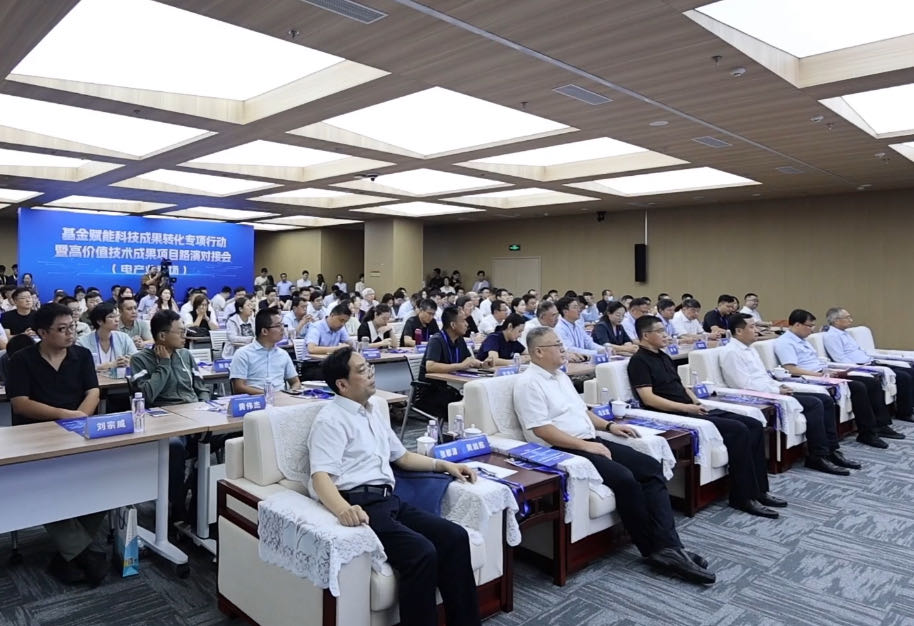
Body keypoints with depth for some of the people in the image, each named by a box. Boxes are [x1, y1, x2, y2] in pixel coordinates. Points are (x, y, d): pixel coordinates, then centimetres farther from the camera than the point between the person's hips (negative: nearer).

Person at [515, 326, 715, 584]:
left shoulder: (561, 376, 18)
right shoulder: (528, 383, -10)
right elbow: (541, 430, -19)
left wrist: (608, 425, 11)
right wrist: (586, 446, -20)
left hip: (589, 441, 9)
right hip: (562, 450, -9)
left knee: (651, 467, -8)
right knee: (624, 478, -27)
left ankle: (668, 547, -15)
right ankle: (654, 549, -9)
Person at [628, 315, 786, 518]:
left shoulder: (664, 356, 21)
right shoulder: (639, 361, -7)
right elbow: (648, 398, -17)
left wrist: (696, 402, 4)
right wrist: (686, 408, -20)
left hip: (691, 409, 9)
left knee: (755, 425, -1)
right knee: (738, 430, -22)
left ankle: (758, 490, 2)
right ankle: (743, 497, -13)